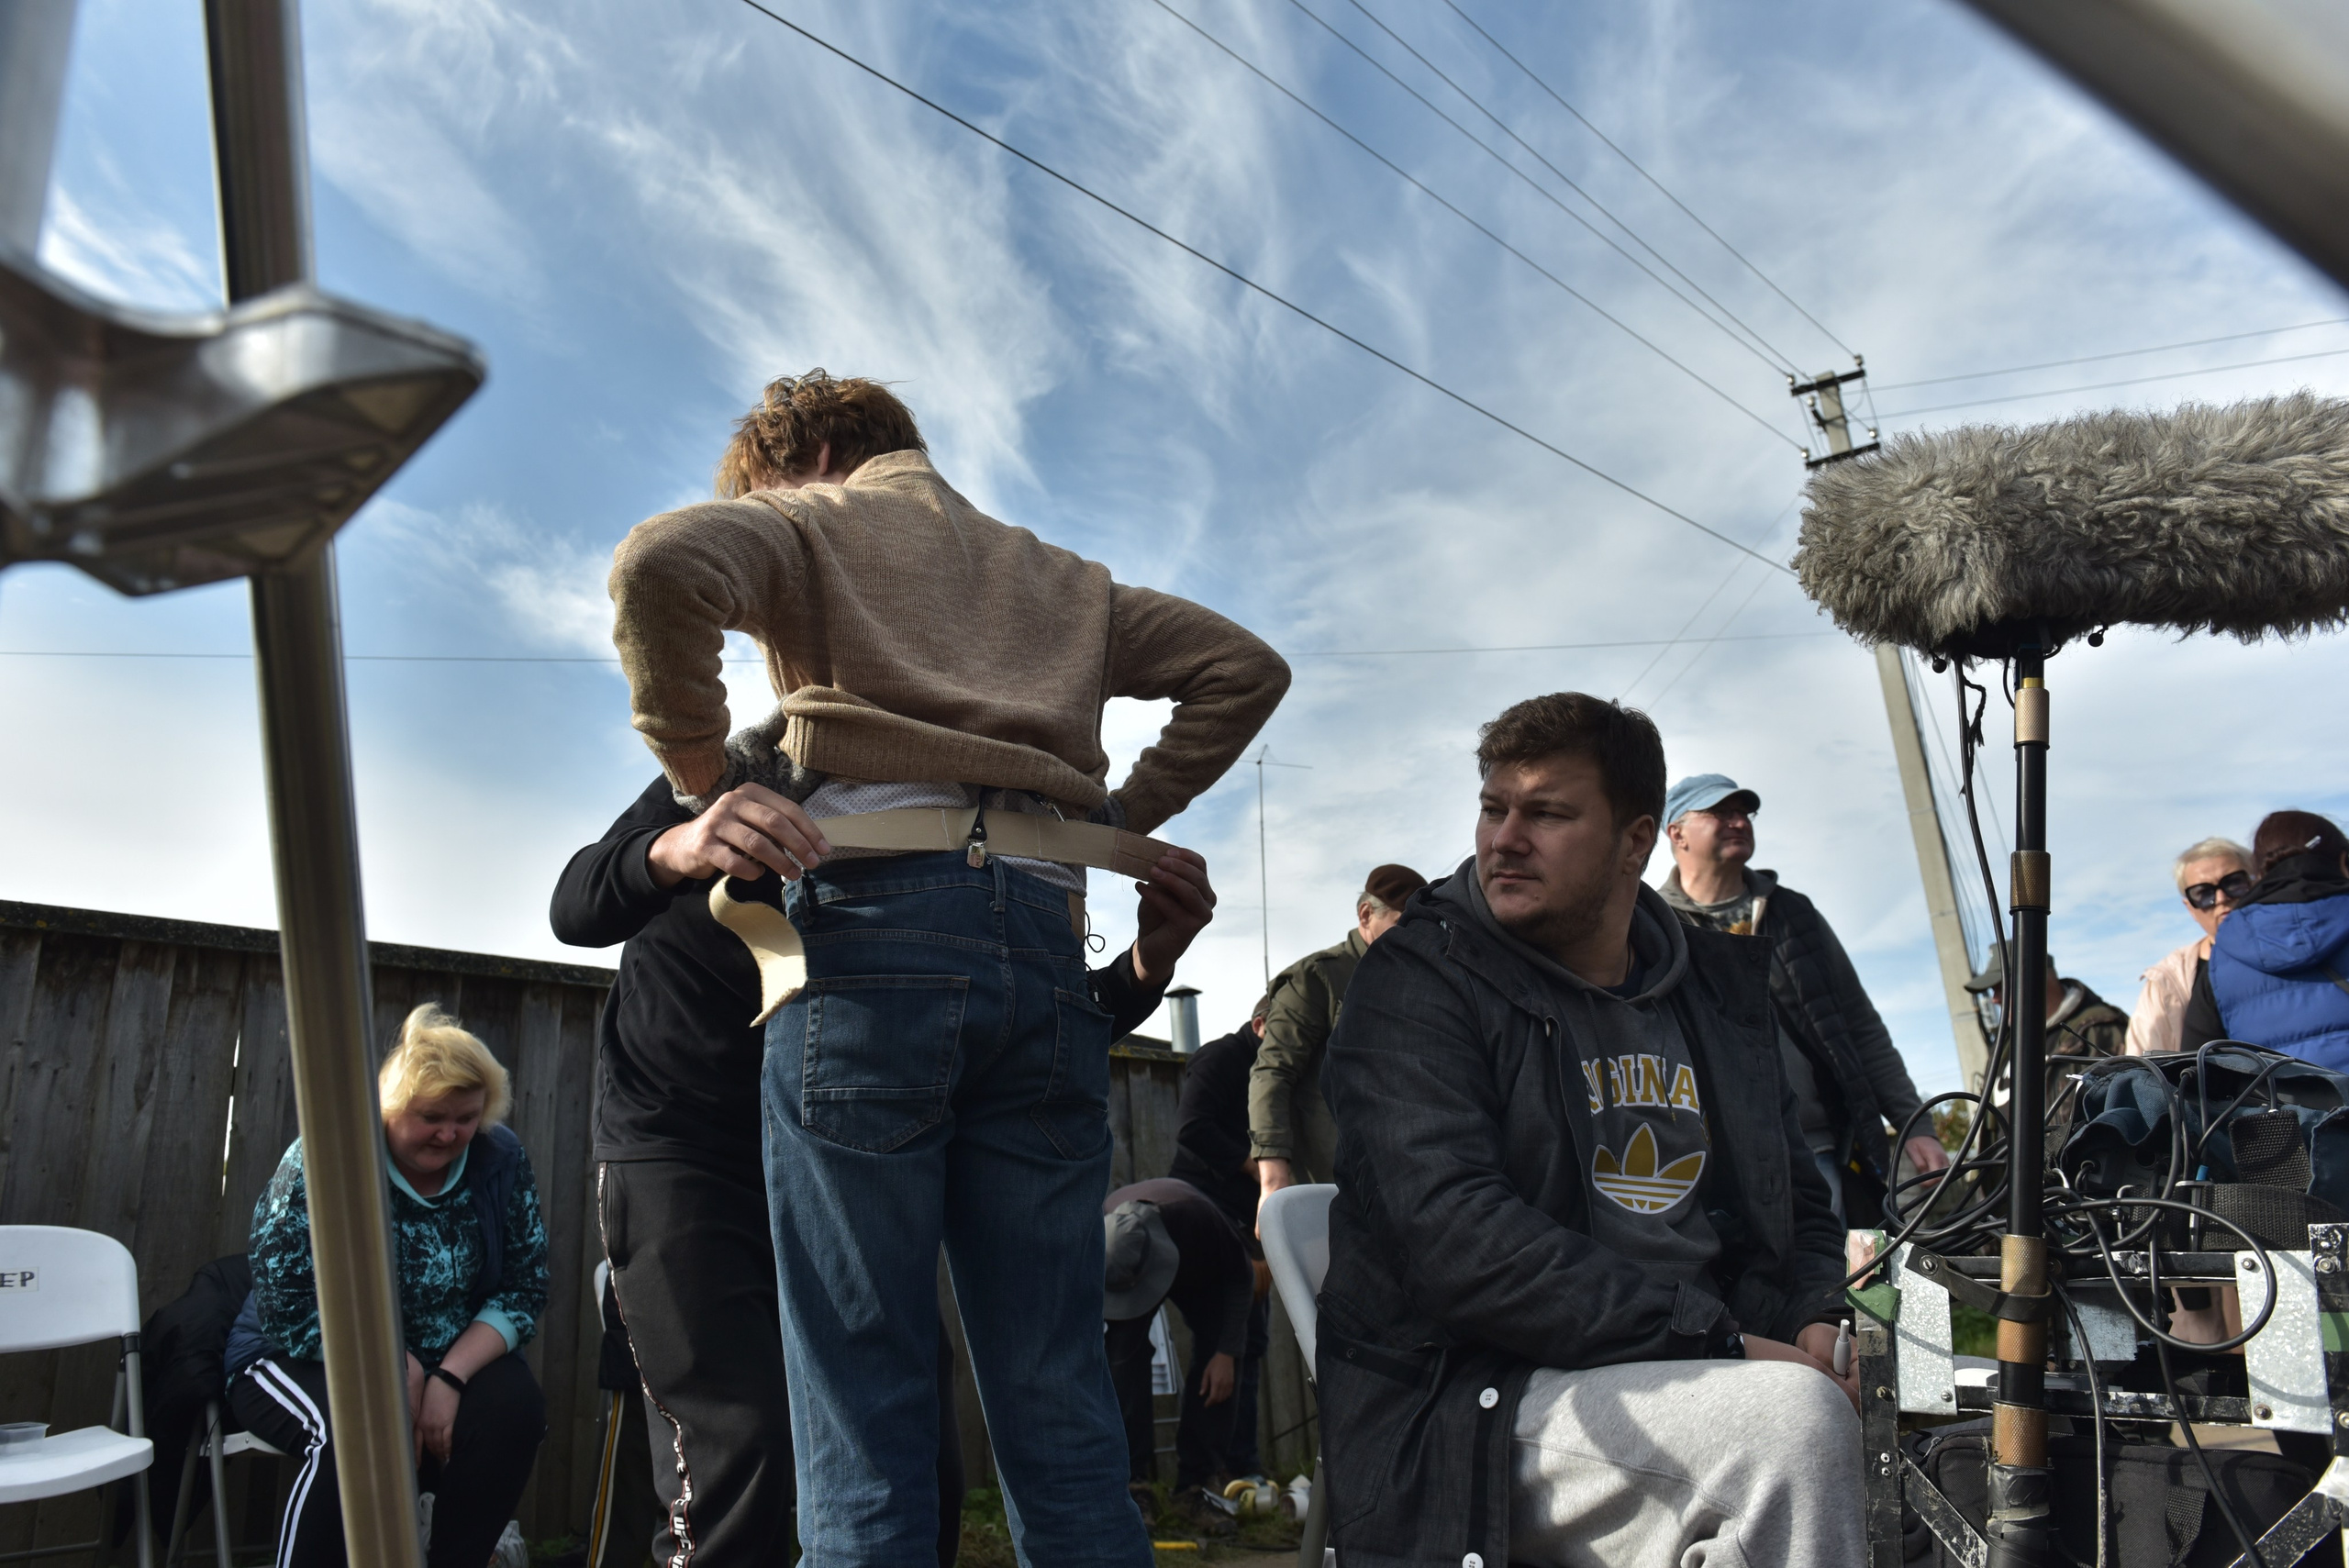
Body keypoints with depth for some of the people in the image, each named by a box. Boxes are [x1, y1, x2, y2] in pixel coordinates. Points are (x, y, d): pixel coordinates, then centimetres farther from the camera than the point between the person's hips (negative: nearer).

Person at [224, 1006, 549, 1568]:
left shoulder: (500, 1159, -7)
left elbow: (524, 1289, -7)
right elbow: (289, 1316, -16)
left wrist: (449, 1377, -22)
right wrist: (399, 1368, -21)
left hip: (449, 1363, 3)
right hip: (305, 1362, -3)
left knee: (514, 1405, -27)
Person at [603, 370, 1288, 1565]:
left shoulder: (816, 520, 15)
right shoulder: (1057, 578, 30)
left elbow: (660, 566, -7)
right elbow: (1242, 668, 24)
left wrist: (703, 781, 2)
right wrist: (1125, 820, 21)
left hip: (874, 926, -4)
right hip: (1043, 942, 5)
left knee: (863, 1412, -3)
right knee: (1058, 1404, 5)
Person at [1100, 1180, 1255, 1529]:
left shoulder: (1196, 1217, -46)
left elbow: (1240, 1277, -22)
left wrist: (1226, 1352, -25)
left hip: (1199, 1276, 0)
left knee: (1217, 1368, -18)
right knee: (1123, 1357, -23)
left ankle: (1195, 1487, -9)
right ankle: (1133, 1483, -13)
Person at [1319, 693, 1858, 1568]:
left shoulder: (1722, 986, 14)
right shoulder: (1418, 981, -5)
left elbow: (1795, 1200, 26)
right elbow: (1458, 1241, -18)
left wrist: (1815, 1320, 3)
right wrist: (1719, 1342, -19)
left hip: (1696, 1385, 6)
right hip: (1468, 1415, -6)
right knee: (1794, 1420, -28)